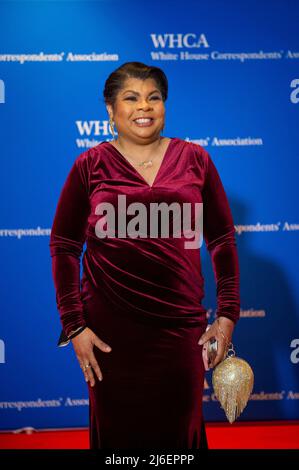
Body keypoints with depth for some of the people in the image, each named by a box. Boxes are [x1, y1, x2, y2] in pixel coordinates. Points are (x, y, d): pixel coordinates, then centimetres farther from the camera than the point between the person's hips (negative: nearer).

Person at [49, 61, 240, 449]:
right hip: (111, 332, -1)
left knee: (180, 432, 9)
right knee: (116, 433, 8)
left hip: (181, 327, 1)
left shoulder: (194, 159, 4)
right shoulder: (90, 165, 0)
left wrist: (227, 315, 3)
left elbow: (222, 239, 8)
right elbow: (64, 247, 2)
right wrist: (74, 325, -4)